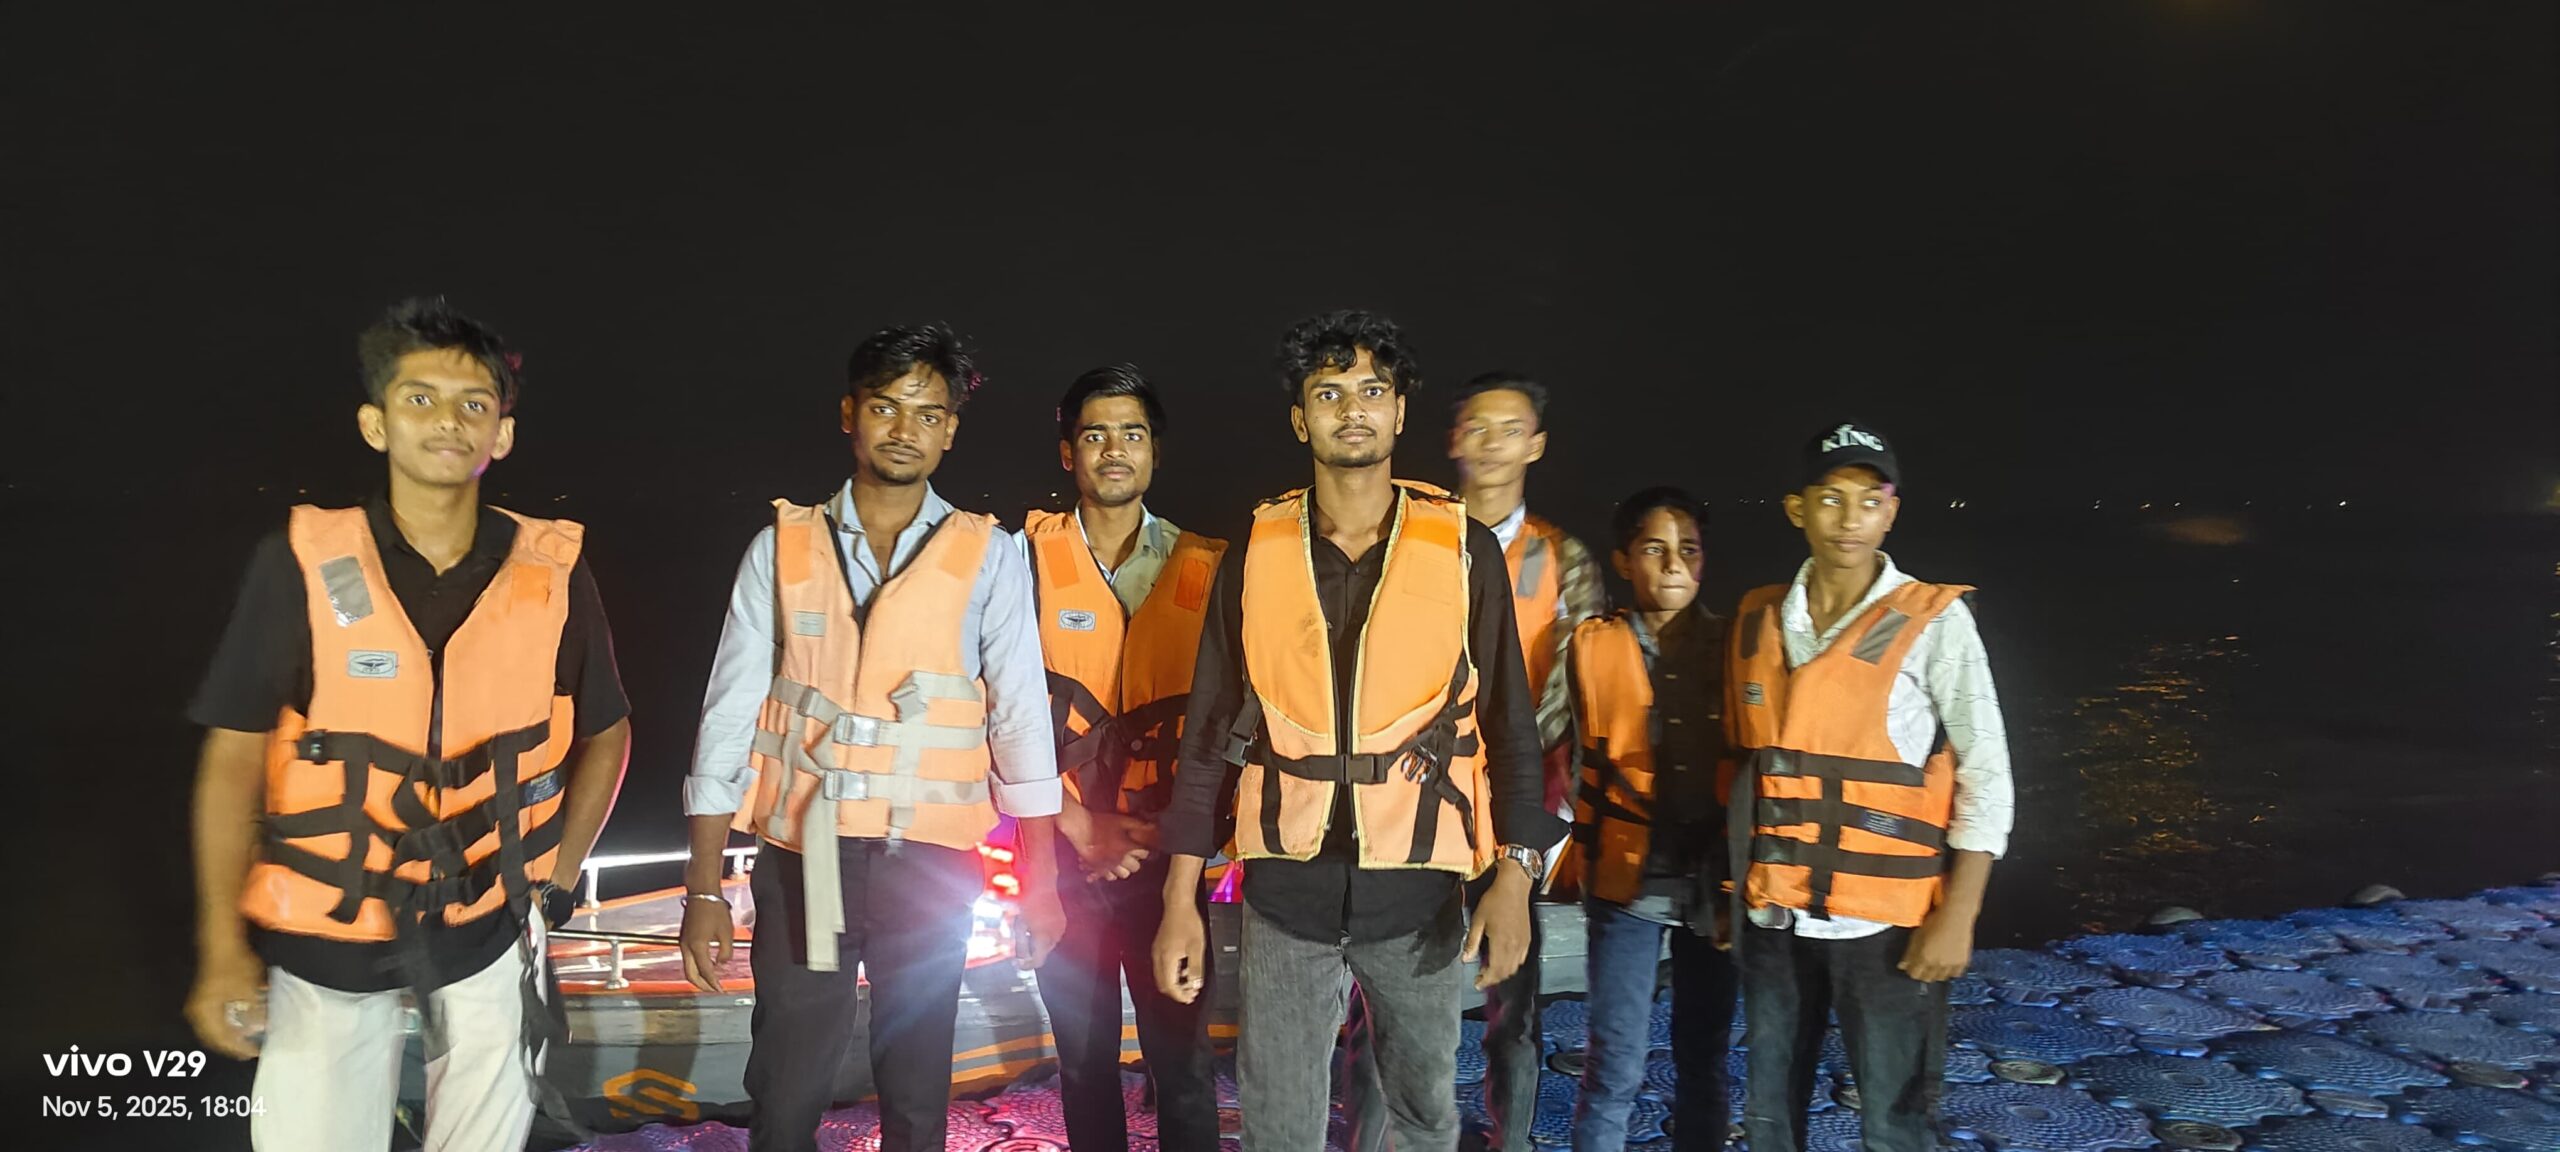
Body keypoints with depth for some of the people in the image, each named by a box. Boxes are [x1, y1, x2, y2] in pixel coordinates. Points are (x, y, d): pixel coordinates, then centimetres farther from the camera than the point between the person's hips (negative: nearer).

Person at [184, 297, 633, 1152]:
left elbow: (605, 735, 6)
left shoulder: (552, 572, -8)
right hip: (322, 934, -1)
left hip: (487, 925, 2)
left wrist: (558, 882, 3)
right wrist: (223, 945, -6)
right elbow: (234, 759, -6)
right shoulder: (301, 566, -11)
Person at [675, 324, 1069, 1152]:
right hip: (802, 863, 0)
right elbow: (729, 717, 2)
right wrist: (703, 888, -1)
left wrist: (1040, 882, -2)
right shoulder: (782, 547, 3)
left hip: (930, 865, 0)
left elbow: (1020, 718, 0)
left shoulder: (988, 557, 0)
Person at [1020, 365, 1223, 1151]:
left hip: (1168, 850, 0)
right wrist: (1079, 824, -11)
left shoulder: (1203, 568, 2)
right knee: (1083, 1055, 11)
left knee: (1182, 1054, 2)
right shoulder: (1030, 558, -1)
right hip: (1064, 848, 0)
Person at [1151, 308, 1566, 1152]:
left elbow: (1508, 720, 1)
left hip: (1418, 887, 0)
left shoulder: (1463, 546, -2)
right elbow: (1212, 726, 2)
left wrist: (1515, 869, -8)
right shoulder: (1259, 547, 0)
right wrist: (1180, 898, -1)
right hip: (1285, 885, 0)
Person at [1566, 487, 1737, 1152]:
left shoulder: (1732, 647, 4)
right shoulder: (1593, 646, -2)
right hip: (1628, 877, -2)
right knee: (1615, 1067, -1)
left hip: (1715, 881, 3)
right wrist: (1585, 854, -3)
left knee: (1704, 1058, 13)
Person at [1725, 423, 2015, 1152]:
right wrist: (1732, 886, 11)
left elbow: (1986, 775, -6)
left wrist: (1956, 916, -11)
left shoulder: (1934, 620, -6)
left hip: (1886, 919, -4)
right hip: (1773, 915, 4)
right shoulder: (1757, 619, 5)